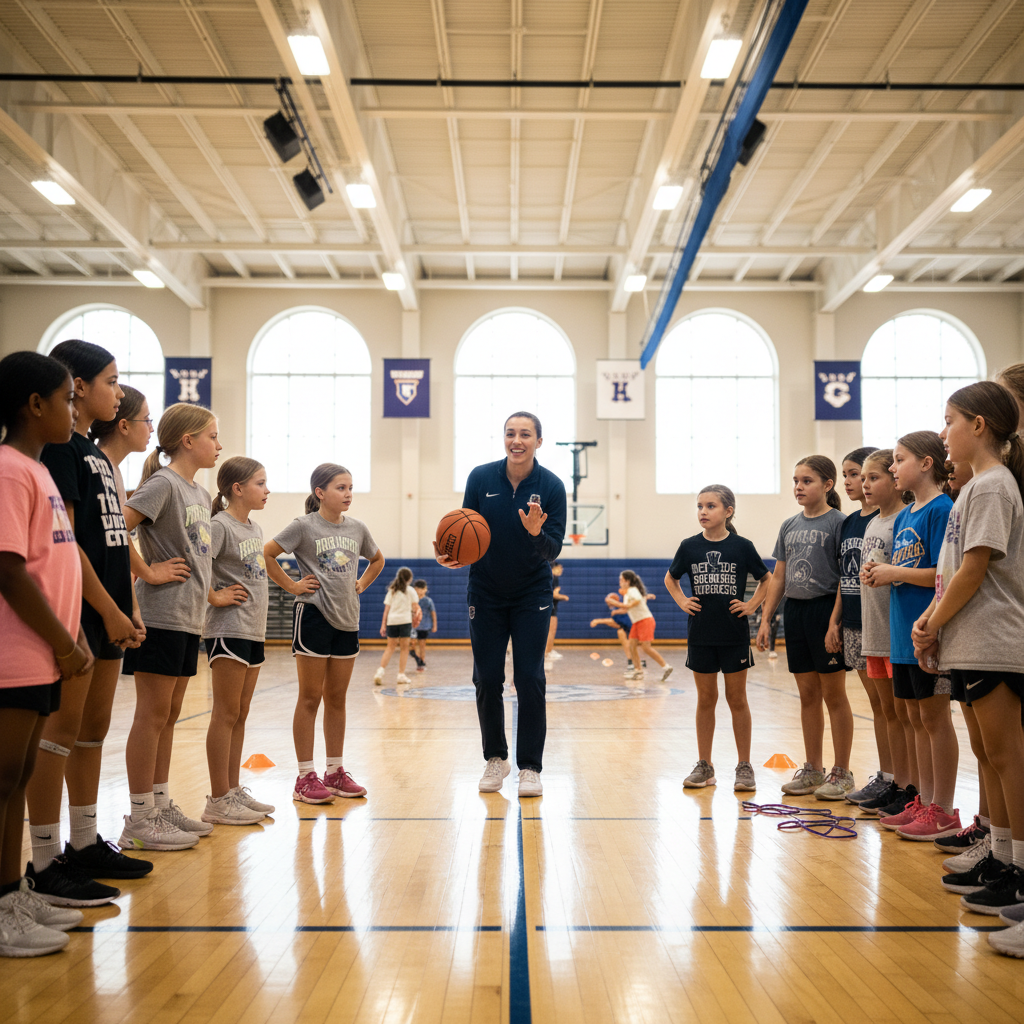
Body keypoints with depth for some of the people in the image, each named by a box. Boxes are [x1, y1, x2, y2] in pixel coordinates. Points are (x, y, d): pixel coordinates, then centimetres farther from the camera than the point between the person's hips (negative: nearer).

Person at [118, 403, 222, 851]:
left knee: (168, 716, 13)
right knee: (152, 715, -3)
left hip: (188, 619, 9)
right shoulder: (163, 484, -11)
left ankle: (162, 806, 22)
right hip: (161, 617, -9)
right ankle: (140, 820, 5)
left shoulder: (201, 493, 15)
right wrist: (147, 572, -17)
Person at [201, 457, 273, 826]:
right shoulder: (219, 525, -13)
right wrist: (214, 597, -17)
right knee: (226, 714, -3)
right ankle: (218, 801, 4)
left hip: (254, 629, 9)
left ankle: (234, 791, 21)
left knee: (240, 713, 13)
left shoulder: (254, 528, 14)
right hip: (228, 629, -9)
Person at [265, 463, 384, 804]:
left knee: (337, 699, 12)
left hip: (347, 619, 5)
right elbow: (265, 554, -11)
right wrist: (291, 585, -10)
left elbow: (377, 560, 23)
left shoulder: (357, 528, 7)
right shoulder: (304, 526, -8)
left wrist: (360, 585, 10)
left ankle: (336, 772, 20)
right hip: (313, 616, -5)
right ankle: (305, 777, 7)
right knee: (310, 698, 1)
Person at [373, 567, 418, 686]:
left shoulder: (391, 591, 13)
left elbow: (386, 609, 8)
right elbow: (415, 607, 2)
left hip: (391, 621, 3)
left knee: (390, 647, 10)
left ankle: (381, 670, -7)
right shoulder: (410, 590, 5)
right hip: (405, 620, -3)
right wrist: (415, 617, 20)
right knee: (404, 648, 4)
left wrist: (383, 625, 8)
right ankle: (401, 675, 2)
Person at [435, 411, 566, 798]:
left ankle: (530, 767, 7)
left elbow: (553, 550, -13)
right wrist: (454, 555, -22)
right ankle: (495, 758, 23)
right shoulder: (480, 478, -7)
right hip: (486, 595, 1)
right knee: (487, 680, 4)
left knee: (530, 680, -5)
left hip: (532, 595, -1)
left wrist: (537, 534, -34)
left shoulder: (551, 486, -11)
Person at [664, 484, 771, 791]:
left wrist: (752, 605, -3)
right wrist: (682, 602, 2)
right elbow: (670, 579, 16)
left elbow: (766, 579, 9)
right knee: (705, 699, 10)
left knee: (737, 699, 5)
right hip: (700, 634, 2)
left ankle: (744, 767, 15)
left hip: (734, 633, -2)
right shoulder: (690, 547, 0)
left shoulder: (742, 546, -4)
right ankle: (704, 766, 19)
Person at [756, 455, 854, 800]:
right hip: (794, 610, 6)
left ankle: (842, 772, 12)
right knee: (807, 694, 12)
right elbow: (779, 577, 14)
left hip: (825, 609, -6)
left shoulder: (838, 522, -7)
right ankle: (812, 769, 21)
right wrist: (765, 619, 9)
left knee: (833, 694, 2)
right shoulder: (789, 526, 11)